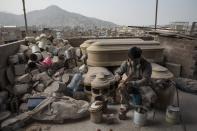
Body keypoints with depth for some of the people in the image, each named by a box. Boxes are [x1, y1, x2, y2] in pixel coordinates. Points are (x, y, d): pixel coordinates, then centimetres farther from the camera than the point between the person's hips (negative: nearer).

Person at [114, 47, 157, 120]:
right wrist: (117, 76, -29)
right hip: (130, 86, 2)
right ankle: (125, 107, -9)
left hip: (142, 86, -1)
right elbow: (117, 72, -2)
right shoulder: (126, 64, -12)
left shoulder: (147, 65, -20)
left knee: (152, 97, -29)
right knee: (121, 87, -31)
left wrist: (132, 83, -41)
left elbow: (145, 80, -26)